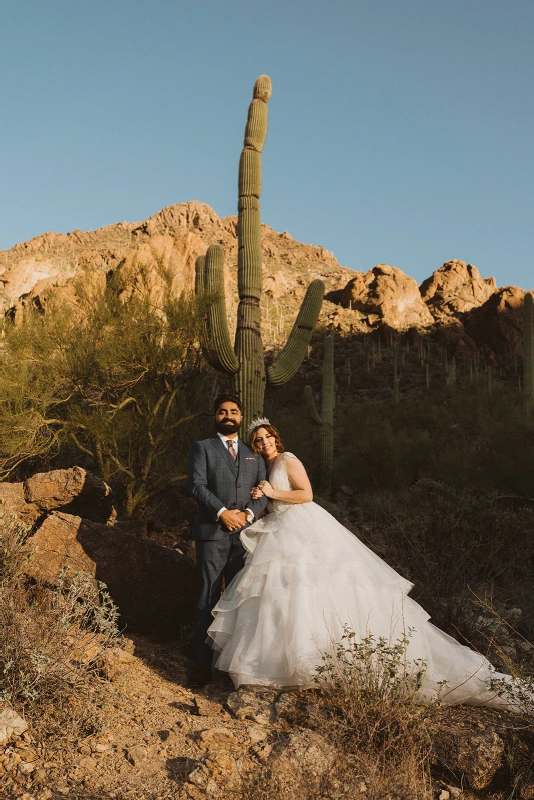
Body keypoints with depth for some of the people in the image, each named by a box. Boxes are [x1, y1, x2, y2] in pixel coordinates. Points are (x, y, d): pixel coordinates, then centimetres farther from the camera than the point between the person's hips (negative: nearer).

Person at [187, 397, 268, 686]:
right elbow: (197, 485, -5)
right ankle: (204, 662, 3)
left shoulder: (253, 454, 19)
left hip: (244, 534, 3)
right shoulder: (202, 448, 8)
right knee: (207, 599, -2)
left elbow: (263, 490, 10)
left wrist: (249, 513, -9)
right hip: (212, 533, -3)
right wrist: (223, 512, -15)